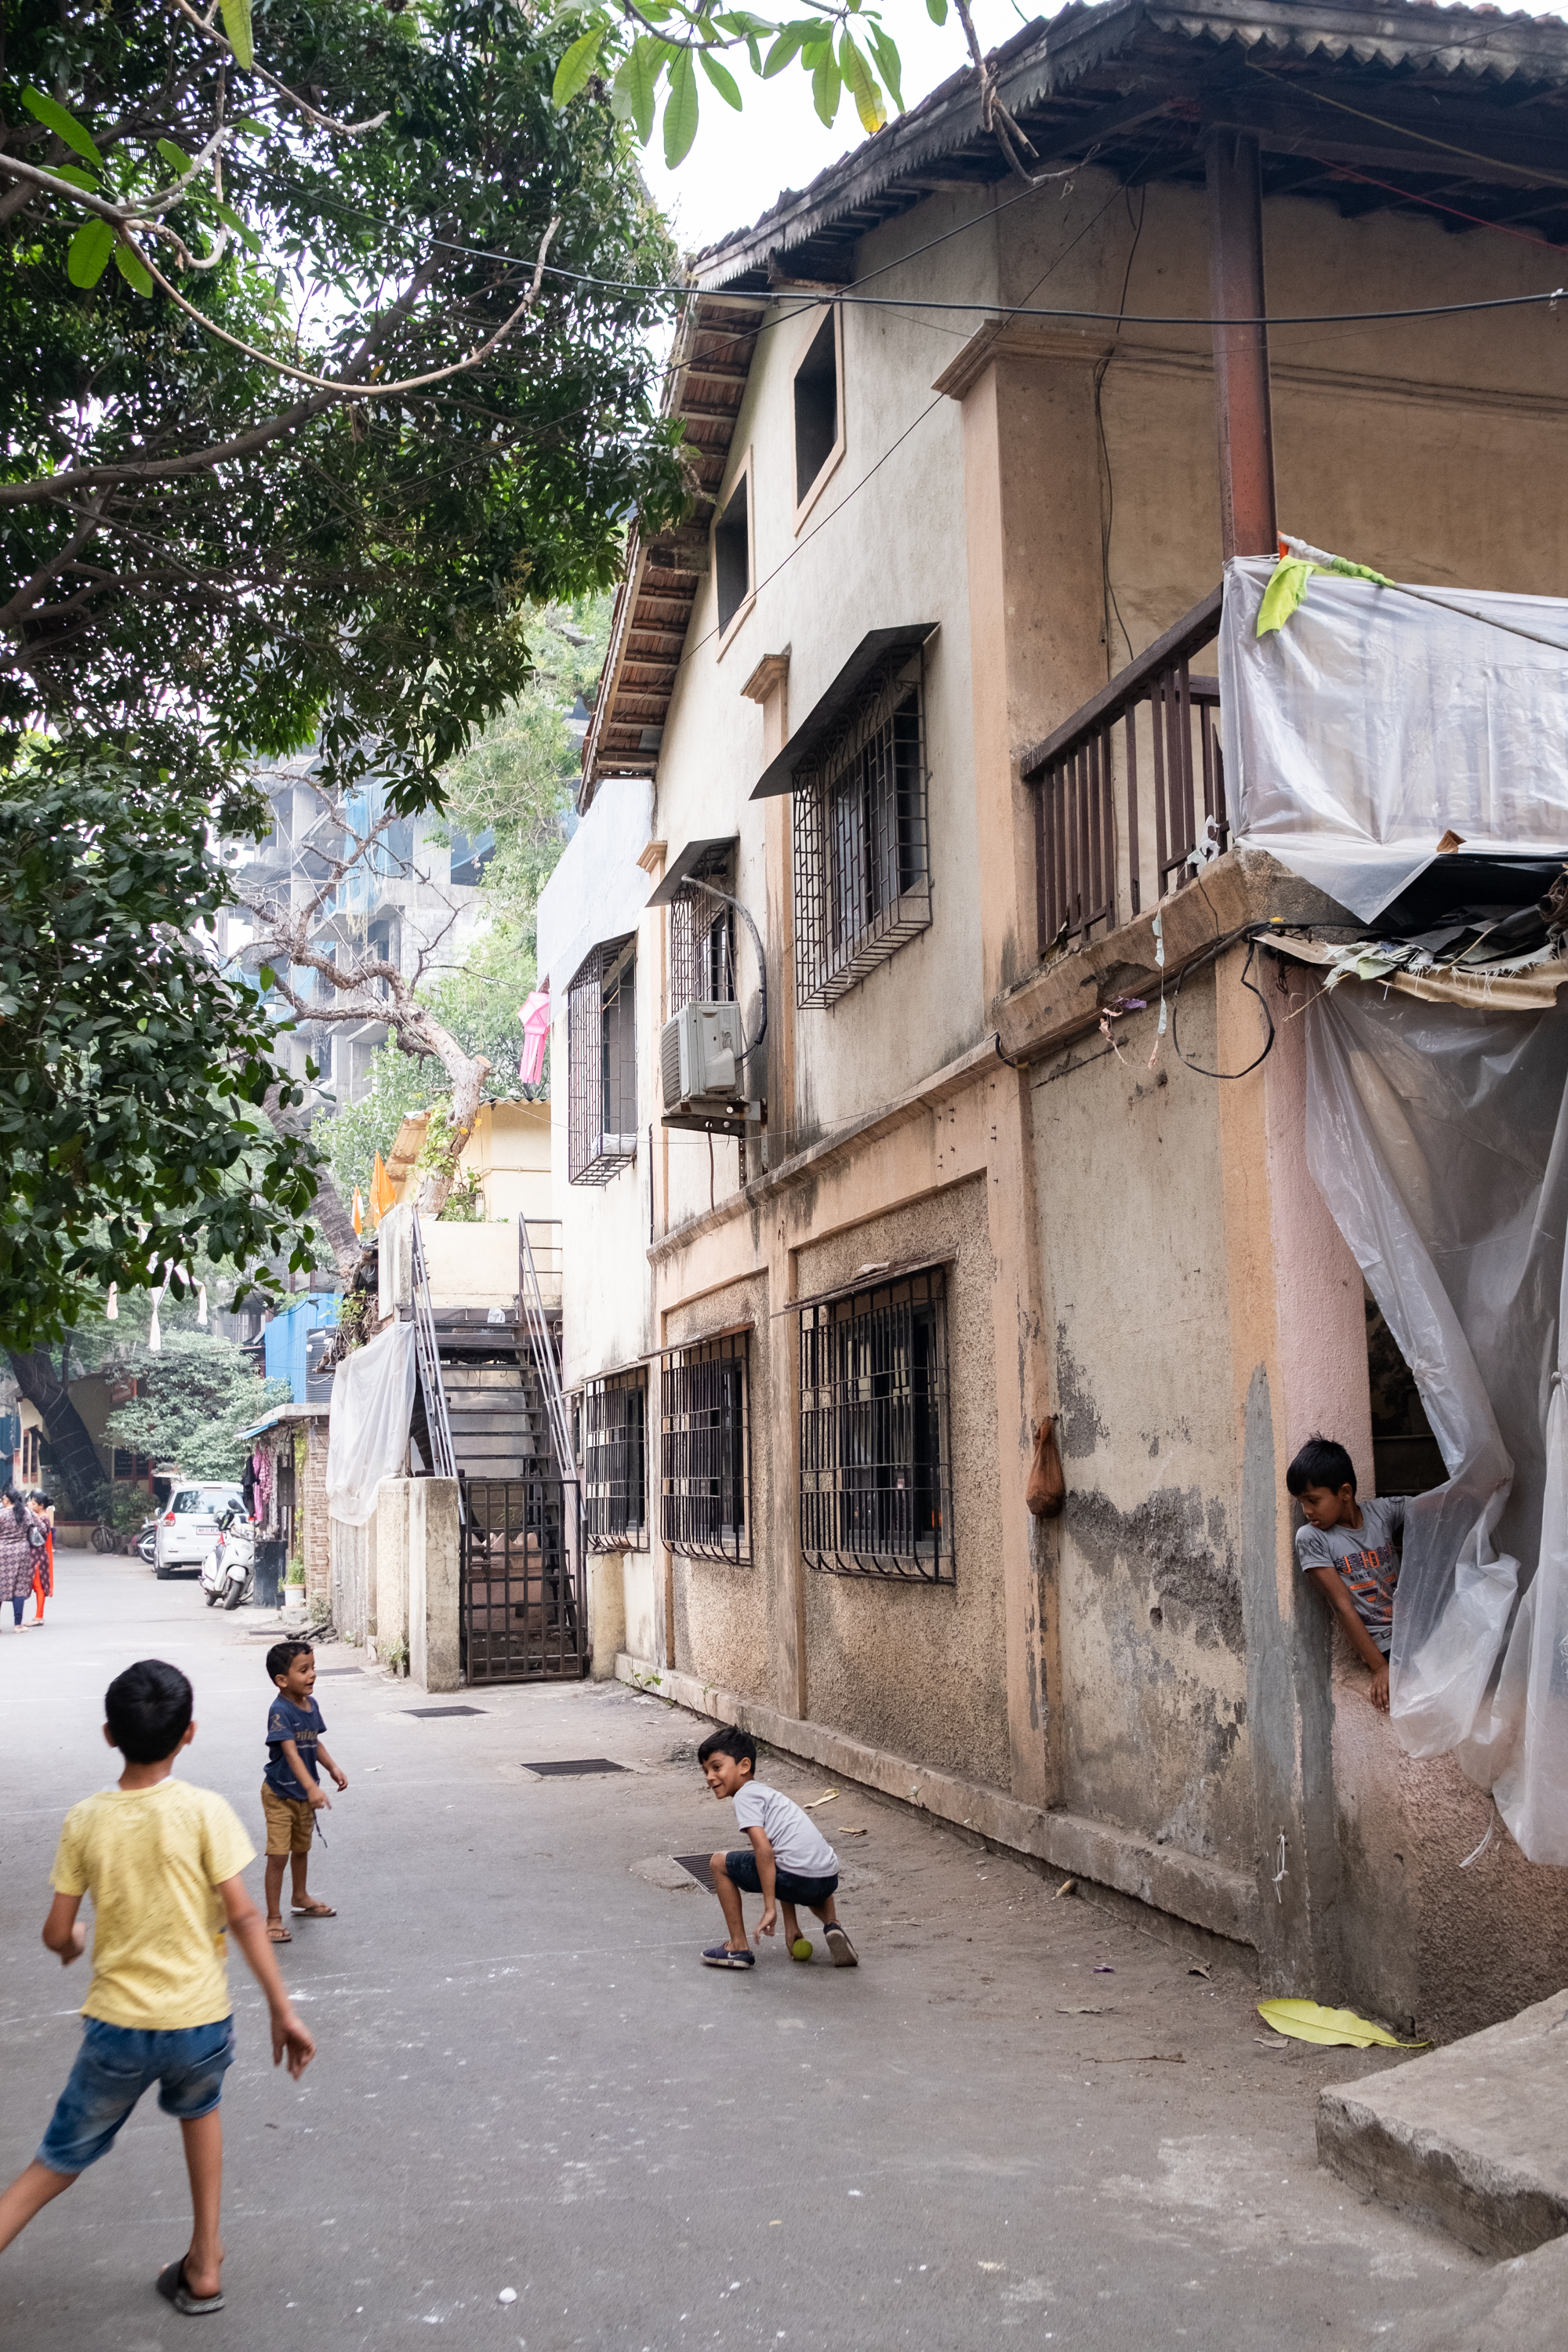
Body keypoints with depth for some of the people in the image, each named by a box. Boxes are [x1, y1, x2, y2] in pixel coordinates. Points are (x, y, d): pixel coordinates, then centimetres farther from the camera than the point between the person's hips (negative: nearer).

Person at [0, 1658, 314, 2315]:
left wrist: (73, 1942, 25)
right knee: (198, 2106, 30)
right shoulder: (204, 1811, -13)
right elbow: (242, 1916, -13)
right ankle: (203, 2266, 29)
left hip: (116, 2026, 1)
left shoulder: (85, 1820, -5)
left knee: (59, 2162, 17)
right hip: (199, 2019, -1)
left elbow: (58, 1934, 0)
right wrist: (283, 2010, -7)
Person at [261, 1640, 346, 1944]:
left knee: (301, 1848, 23)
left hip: (304, 1794, 8)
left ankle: (301, 1899, 43)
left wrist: (332, 1768, 4)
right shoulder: (280, 1711, -26)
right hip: (280, 1794, -8)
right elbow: (291, 1753, -34)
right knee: (278, 1855, -5)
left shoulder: (311, 1705, -1)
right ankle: (274, 1918, 5)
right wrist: (312, 1788, -42)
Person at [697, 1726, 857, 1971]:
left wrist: (769, 1908, -12)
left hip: (797, 1876, -9)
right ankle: (833, 1925, 17)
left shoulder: (746, 1795, 0)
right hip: (829, 1878, 9)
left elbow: (764, 1851, -14)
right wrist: (791, 1924, 31)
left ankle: (739, 1947, 12)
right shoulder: (766, 1792, 28)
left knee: (720, 1863, 10)